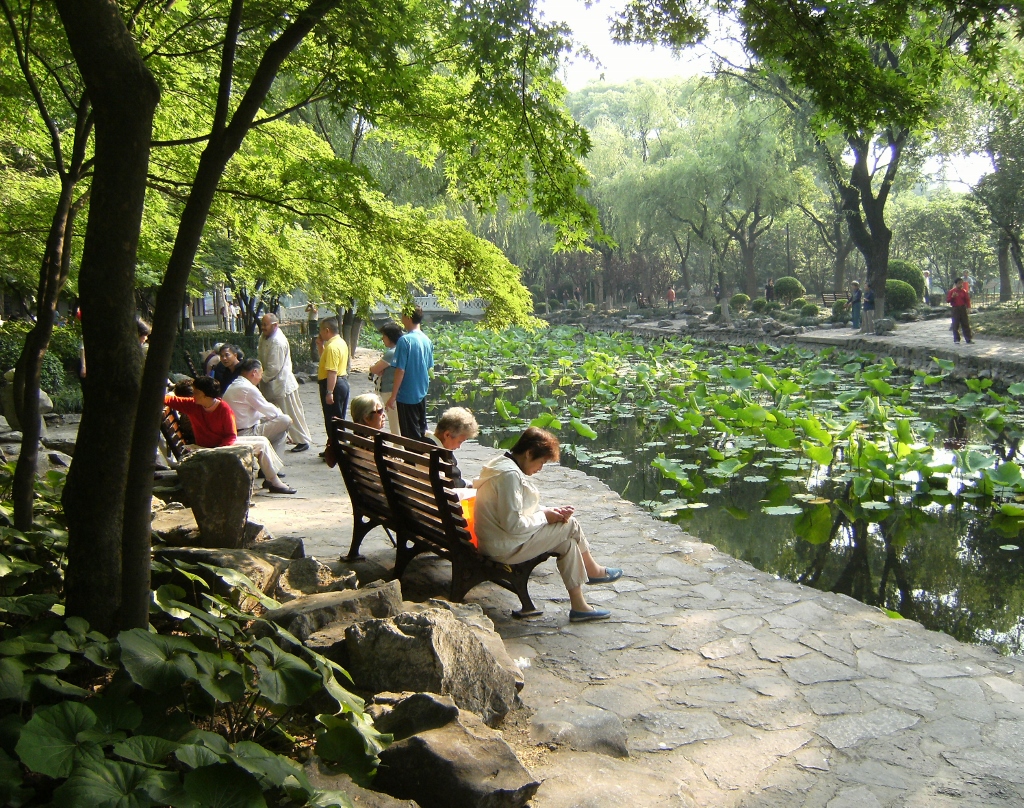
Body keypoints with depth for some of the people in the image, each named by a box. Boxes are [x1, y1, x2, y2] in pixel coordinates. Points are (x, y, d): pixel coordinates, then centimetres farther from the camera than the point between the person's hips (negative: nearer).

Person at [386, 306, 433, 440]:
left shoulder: (405, 340, -17)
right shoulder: (427, 340, 5)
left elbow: (400, 370, -19)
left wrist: (393, 396, -14)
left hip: (407, 395, -7)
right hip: (422, 394, 7)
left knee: (411, 436, 0)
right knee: (421, 431, 16)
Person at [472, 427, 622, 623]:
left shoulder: (503, 464, 9)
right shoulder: (510, 475, -24)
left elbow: (521, 508, 16)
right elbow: (514, 525, -27)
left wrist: (550, 511, 0)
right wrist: (545, 517, -12)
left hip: (496, 541, 10)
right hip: (505, 549, -10)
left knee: (568, 542, 9)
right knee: (570, 526, -4)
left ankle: (579, 605, 13)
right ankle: (593, 571, 20)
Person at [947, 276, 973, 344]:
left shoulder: (964, 291, 5)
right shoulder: (951, 291, -1)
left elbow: (967, 300, 7)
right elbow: (947, 300, -3)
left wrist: (968, 307, -6)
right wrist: (952, 297, -20)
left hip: (963, 308, 2)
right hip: (955, 309, -2)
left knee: (965, 324, 2)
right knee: (956, 325, -1)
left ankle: (968, 339, 5)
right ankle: (956, 339, 5)